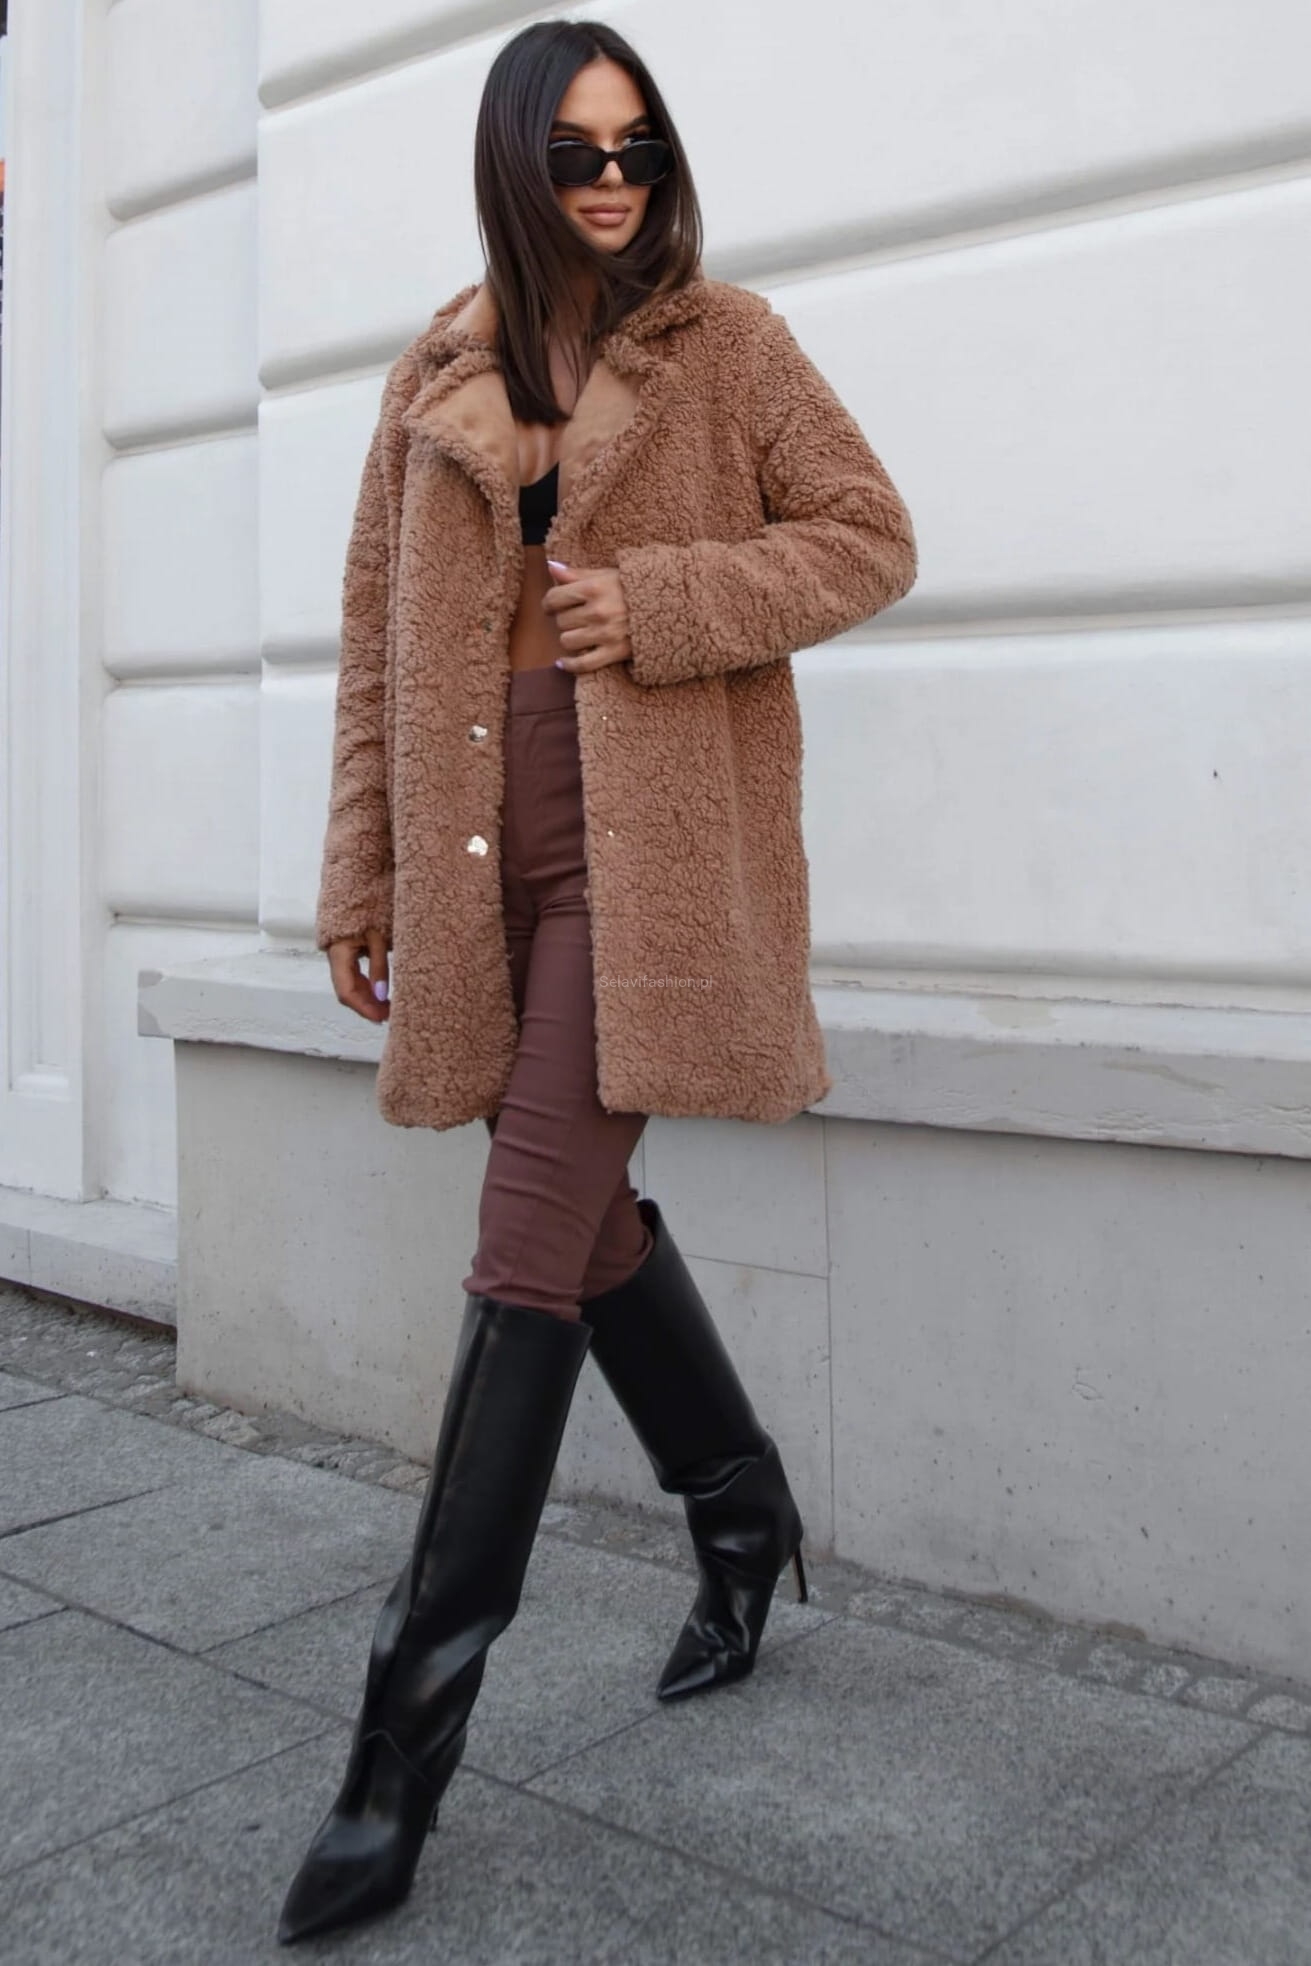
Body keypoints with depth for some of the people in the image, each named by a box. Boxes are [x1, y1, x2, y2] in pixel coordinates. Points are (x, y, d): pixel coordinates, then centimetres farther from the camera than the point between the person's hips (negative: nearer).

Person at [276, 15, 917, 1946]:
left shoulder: (727, 341, 5)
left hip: (648, 840, -5)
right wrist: (365, 877, 9)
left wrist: (660, 603, -11)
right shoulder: (435, 380, 14)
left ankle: (411, 1730, -2)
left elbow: (870, 539, 3)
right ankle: (746, 1515, 35)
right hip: (485, 843, 5)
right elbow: (378, 641, 14)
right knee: (587, 1209, 11)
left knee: (533, 1244, -9)